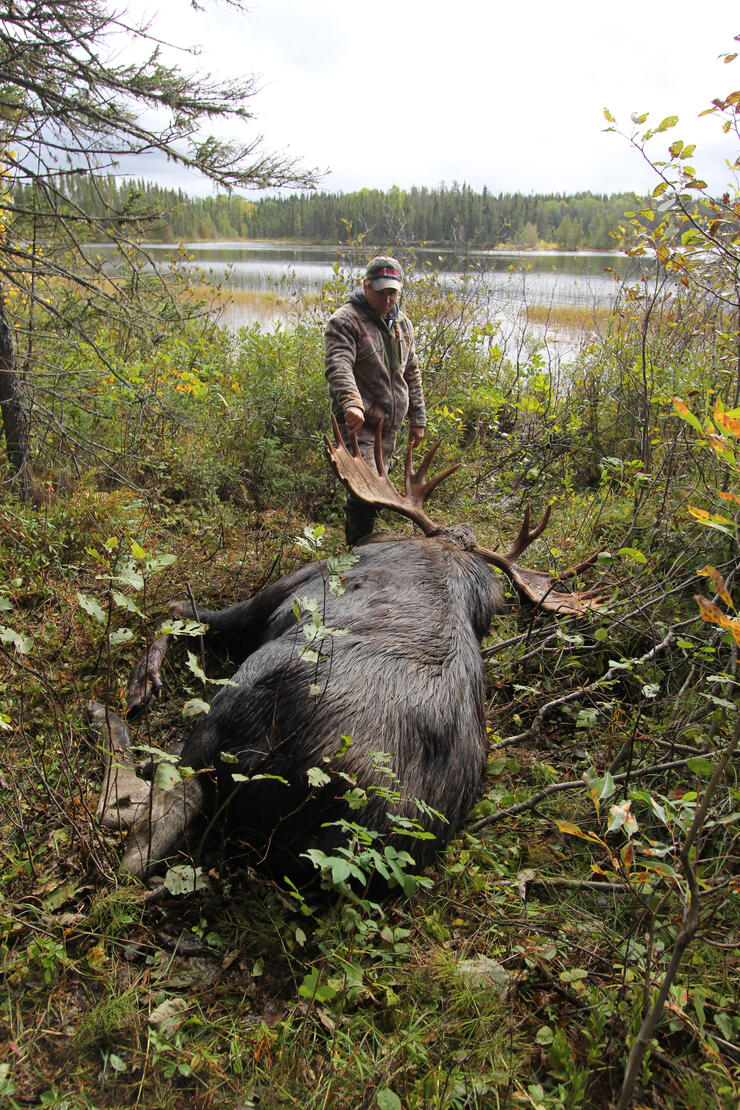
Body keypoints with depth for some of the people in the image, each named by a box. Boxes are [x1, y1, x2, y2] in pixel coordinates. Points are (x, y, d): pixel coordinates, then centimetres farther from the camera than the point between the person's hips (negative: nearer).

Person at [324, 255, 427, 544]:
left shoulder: (402, 323, 15)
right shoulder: (345, 320, -8)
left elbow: (412, 375, 22)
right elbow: (337, 367, -25)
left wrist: (417, 419, 19)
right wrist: (351, 402, -42)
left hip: (390, 425, 7)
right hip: (358, 422, -7)